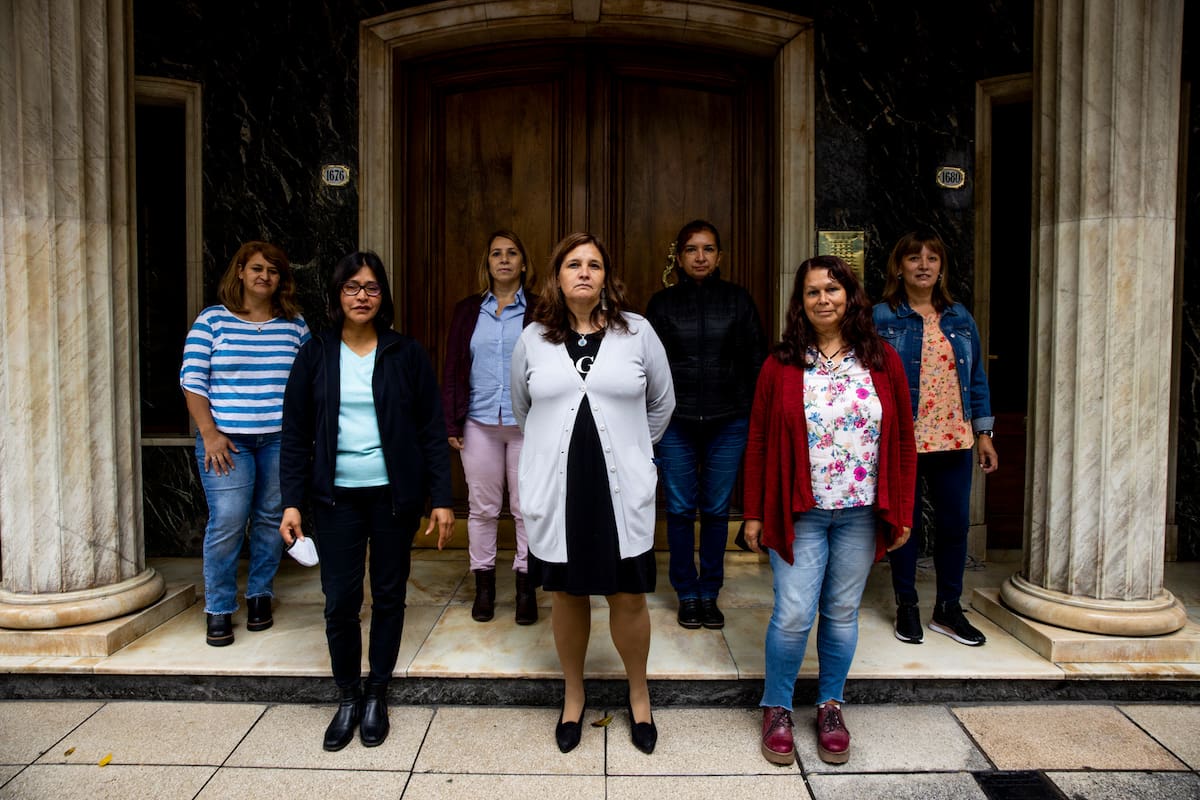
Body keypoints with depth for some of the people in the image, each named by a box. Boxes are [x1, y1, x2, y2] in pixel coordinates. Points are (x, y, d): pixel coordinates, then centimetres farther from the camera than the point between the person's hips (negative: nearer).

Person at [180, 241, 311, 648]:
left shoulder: (294, 325, 8)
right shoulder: (212, 320, 2)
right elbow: (192, 380, -1)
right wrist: (209, 433, -8)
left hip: (280, 439, 3)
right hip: (227, 439, -2)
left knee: (271, 520, 8)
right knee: (227, 523, -5)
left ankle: (260, 596, 26)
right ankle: (218, 610, 10)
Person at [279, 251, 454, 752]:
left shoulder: (406, 354, 1)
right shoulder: (315, 355, 4)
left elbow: (431, 430, 1)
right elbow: (295, 434, 4)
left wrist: (441, 499, -3)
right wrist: (292, 501, -3)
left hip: (394, 494, 0)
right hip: (337, 496, 1)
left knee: (389, 596, 9)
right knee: (340, 600, 1)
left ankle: (377, 696, 27)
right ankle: (348, 698, 22)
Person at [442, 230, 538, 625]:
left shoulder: (539, 311, 1)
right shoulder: (467, 310, 8)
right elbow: (452, 369, 8)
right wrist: (451, 424, 2)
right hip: (479, 423, 2)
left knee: (527, 509, 5)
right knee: (482, 508, 9)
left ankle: (526, 585, 19)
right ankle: (483, 584, 23)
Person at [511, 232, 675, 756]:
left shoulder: (637, 332, 1)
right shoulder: (532, 339, 4)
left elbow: (662, 404, 12)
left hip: (621, 491, -1)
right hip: (555, 491, 1)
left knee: (628, 596, 5)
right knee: (566, 594, 13)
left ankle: (639, 696, 31)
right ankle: (573, 696, 35)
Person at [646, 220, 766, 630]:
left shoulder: (738, 300, 5)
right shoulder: (662, 303, 5)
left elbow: (757, 361, 6)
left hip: (727, 422, 0)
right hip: (676, 422, 0)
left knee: (716, 509, 7)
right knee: (680, 510, 4)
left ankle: (709, 593, 22)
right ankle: (687, 594, 20)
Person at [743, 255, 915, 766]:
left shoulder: (882, 361, 3)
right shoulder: (780, 365, -1)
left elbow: (903, 441, 6)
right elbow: (758, 444, 0)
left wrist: (902, 512, 3)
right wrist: (754, 514, -1)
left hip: (861, 513, 2)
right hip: (799, 513, -1)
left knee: (841, 614, 11)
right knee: (793, 614, -3)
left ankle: (830, 707, 30)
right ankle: (776, 709, 19)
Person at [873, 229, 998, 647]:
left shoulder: (959, 318, 11)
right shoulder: (882, 318, -2)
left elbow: (976, 377, 15)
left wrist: (984, 433, 11)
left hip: (953, 440, 4)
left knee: (955, 523, 8)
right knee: (905, 523, 7)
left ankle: (948, 609, 24)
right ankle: (906, 607, 23)